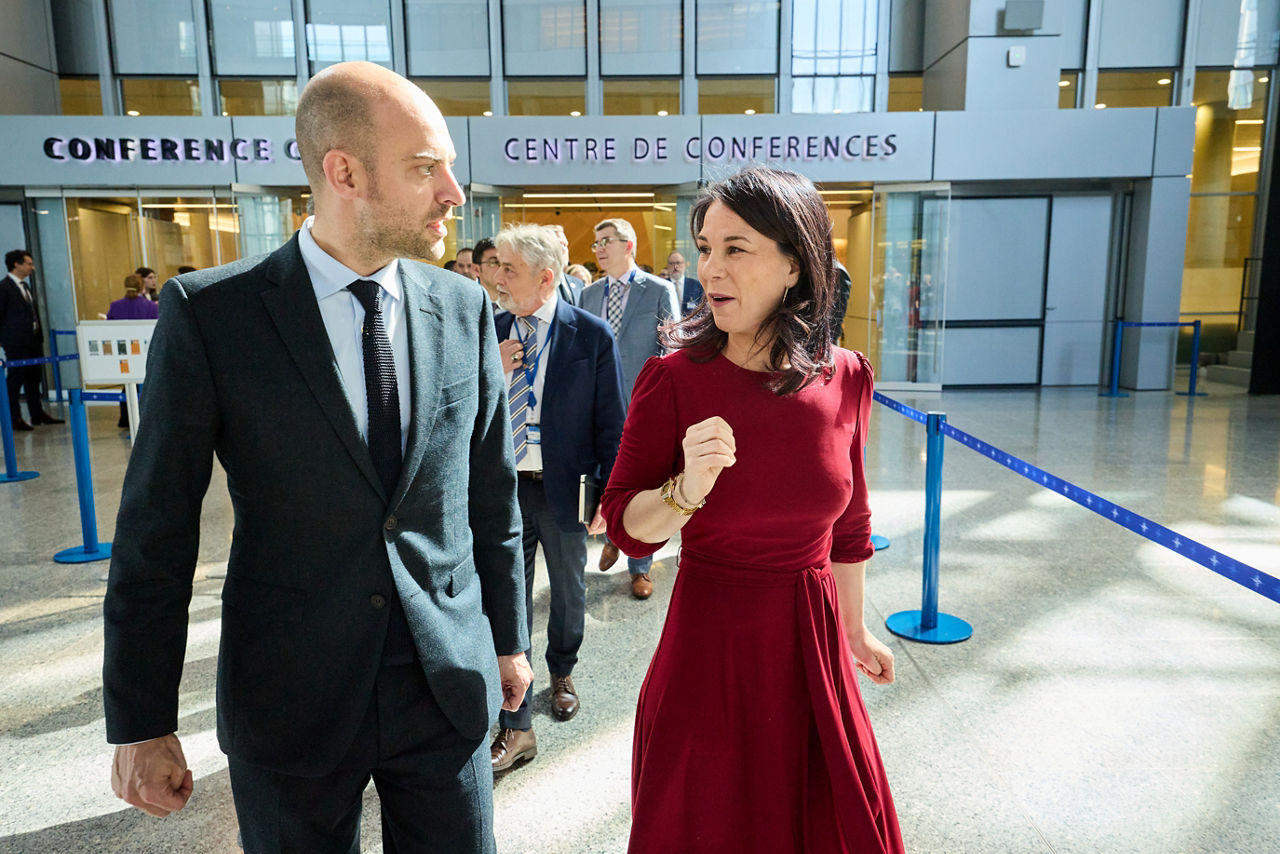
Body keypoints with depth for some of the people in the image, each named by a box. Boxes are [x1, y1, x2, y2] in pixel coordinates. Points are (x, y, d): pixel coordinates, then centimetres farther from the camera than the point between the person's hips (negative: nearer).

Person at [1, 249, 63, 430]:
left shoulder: (26, 286, 16)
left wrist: (39, 336, 12)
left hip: (32, 341, 8)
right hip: (16, 344, -8)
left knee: (34, 379, 14)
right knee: (15, 380, -1)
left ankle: (37, 414, 22)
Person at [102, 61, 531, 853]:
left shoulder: (464, 307, -2)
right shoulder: (209, 313, -10)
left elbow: (492, 492, 4)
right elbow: (156, 529, -6)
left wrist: (509, 639, 10)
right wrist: (140, 725, -2)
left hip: (450, 686, 2)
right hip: (291, 701, -2)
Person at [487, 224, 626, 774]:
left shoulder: (591, 335, -9)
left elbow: (611, 423, -6)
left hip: (564, 487, -1)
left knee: (569, 592, 19)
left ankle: (561, 673, 48)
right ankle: (516, 728, 17)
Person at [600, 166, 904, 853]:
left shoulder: (845, 379, -6)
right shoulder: (673, 379, -14)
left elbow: (847, 524, 7)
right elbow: (627, 528, -10)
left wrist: (854, 629, 16)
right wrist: (688, 488, -29)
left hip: (813, 645, 3)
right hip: (709, 643, -2)